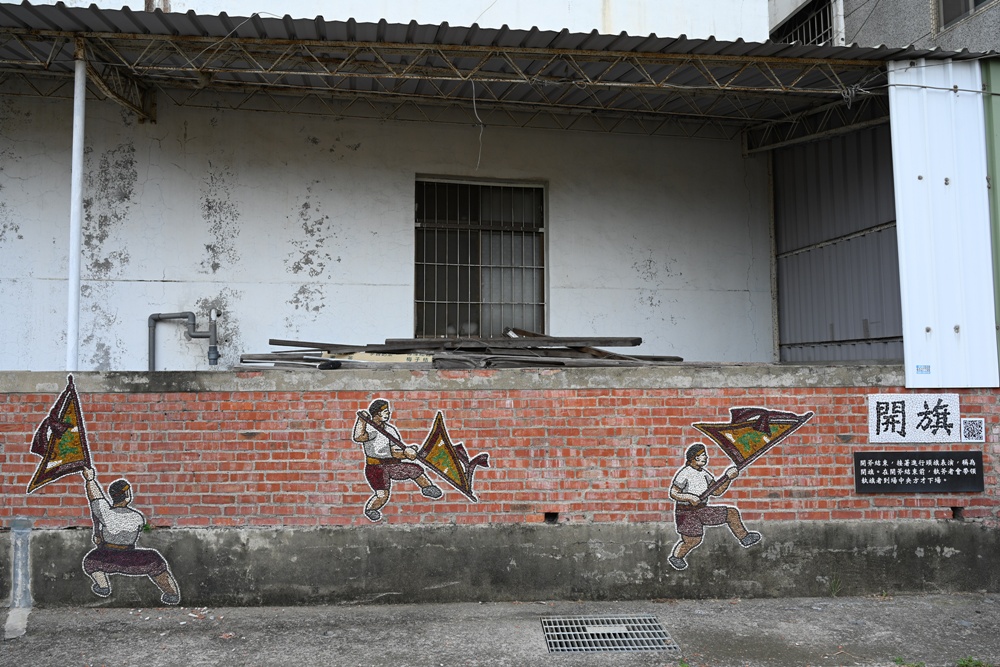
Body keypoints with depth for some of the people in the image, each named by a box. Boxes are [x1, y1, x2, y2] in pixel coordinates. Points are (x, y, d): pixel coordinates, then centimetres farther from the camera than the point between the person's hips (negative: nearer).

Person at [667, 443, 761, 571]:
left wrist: (728, 478, 0)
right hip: (686, 512, -7)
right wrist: (689, 497, -30)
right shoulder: (684, 474, -15)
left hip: (703, 510, 7)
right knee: (691, 541, -13)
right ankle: (676, 557, 14)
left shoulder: (704, 474, 9)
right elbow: (673, 493, -17)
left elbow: (717, 491, 10)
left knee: (732, 513, 4)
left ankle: (744, 538, 18)